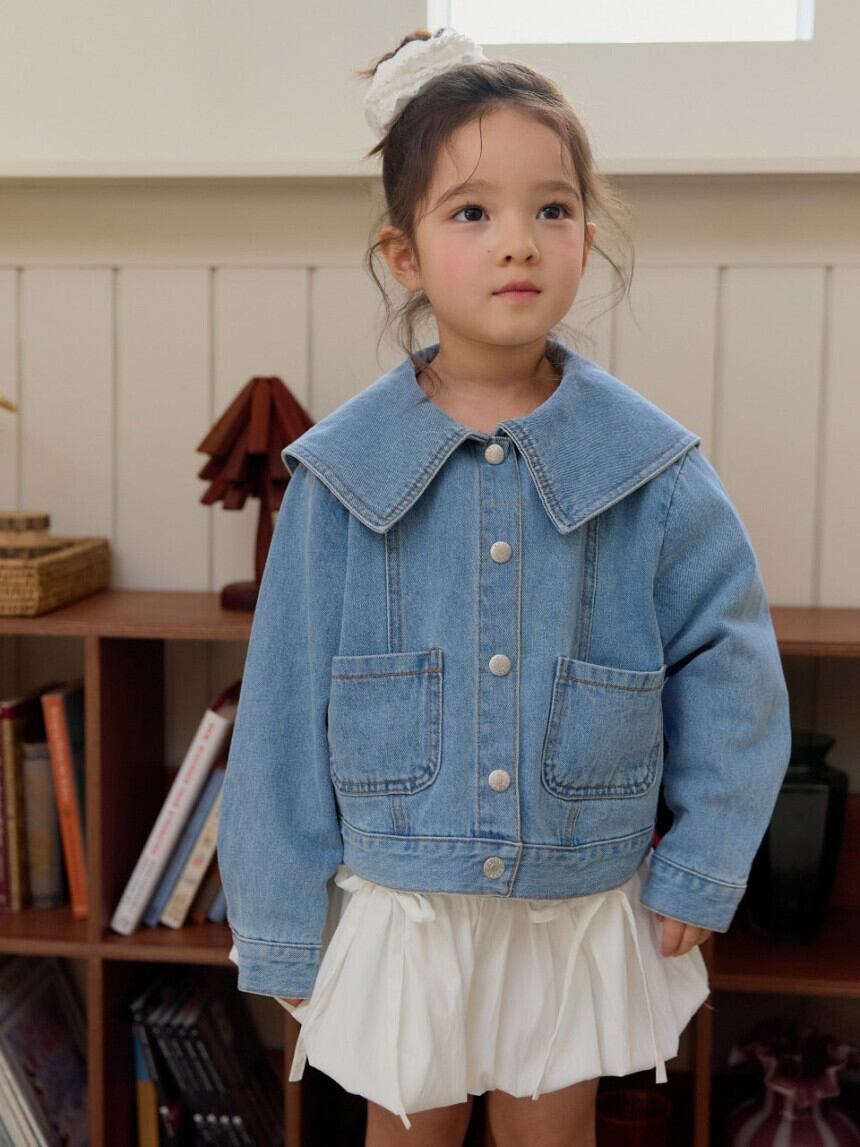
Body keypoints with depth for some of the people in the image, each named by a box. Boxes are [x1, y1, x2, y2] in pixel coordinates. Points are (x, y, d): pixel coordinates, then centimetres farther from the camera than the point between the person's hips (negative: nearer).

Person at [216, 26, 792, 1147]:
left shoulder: (653, 466, -10)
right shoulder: (342, 470, -10)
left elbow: (732, 663, 0)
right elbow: (285, 708, -5)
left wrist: (703, 866, -2)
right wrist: (282, 925, 0)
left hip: (581, 914, 1)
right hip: (398, 913, 0)